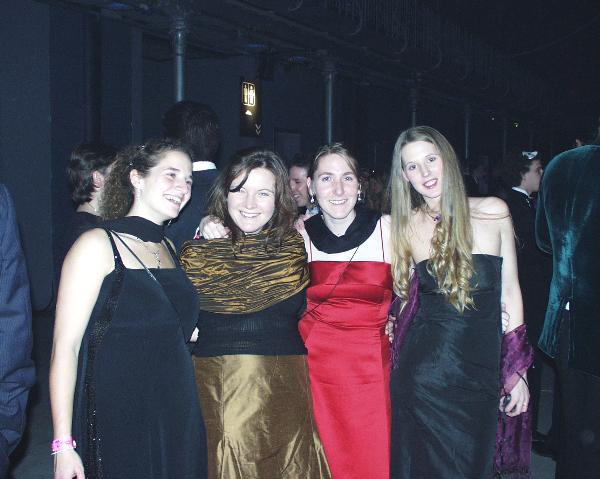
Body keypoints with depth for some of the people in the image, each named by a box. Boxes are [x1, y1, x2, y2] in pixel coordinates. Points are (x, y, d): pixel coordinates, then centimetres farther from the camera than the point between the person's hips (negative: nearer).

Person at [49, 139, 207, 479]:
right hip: (115, 429, -6)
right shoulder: (98, 244, -9)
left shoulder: (168, 248, 13)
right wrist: (64, 445, -18)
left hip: (178, 423, 7)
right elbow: (66, 347, -13)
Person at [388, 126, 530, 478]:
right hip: (424, 372, 0)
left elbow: (510, 292, 3)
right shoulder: (406, 225, 1)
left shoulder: (493, 212, -2)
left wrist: (519, 370, 4)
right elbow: (406, 296, 6)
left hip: (481, 373, 0)